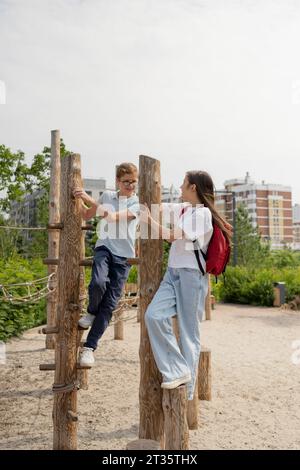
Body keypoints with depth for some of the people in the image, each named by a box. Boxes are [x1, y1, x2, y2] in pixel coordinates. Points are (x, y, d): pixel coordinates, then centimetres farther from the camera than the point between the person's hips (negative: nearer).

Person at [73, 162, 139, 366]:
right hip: (104, 247, 1)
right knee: (98, 283, -30)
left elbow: (114, 217, -12)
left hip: (124, 255, -1)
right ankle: (92, 312, 4)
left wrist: (88, 199, -13)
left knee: (110, 303, -5)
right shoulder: (107, 196, 14)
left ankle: (90, 347, 5)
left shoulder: (137, 202, 3)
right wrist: (79, 200, 10)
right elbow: (86, 215, 26)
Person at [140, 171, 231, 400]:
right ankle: (178, 370, -5)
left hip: (192, 275, -7)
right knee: (154, 315, -12)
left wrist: (149, 219, -5)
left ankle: (187, 393, 7)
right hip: (173, 272, 7)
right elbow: (161, 207, 31)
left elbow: (170, 235, -16)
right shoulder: (183, 208, 15)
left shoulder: (202, 213, -10)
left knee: (189, 332, -2)